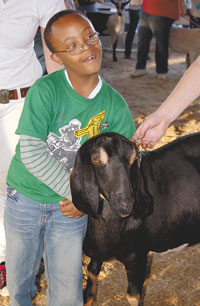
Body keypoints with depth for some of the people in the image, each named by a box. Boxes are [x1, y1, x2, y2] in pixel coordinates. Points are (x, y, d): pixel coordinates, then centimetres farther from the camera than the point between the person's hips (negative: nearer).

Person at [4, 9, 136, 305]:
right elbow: (31, 153, -24)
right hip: (24, 200, -1)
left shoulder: (114, 104, -9)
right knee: (18, 282, 20)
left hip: (70, 207, 1)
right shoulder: (45, 90, -18)